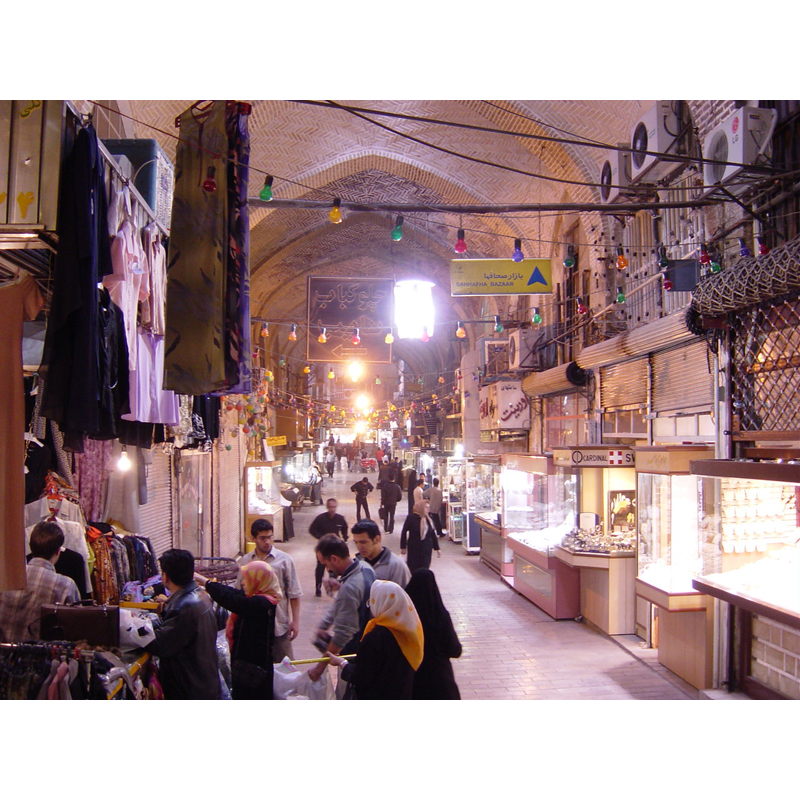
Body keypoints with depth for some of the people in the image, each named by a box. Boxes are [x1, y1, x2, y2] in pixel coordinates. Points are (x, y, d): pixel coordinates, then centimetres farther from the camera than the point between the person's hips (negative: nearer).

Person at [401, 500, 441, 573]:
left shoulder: (428, 519, 4)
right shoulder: (411, 518, -9)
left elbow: (433, 534, 9)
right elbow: (404, 532, -6)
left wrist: (437, 548, 11)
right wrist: (403, 547, -6)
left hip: (427, 550, 4)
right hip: (414, 549, -4)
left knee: (424, 570, 3)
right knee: (413, 569, 2)